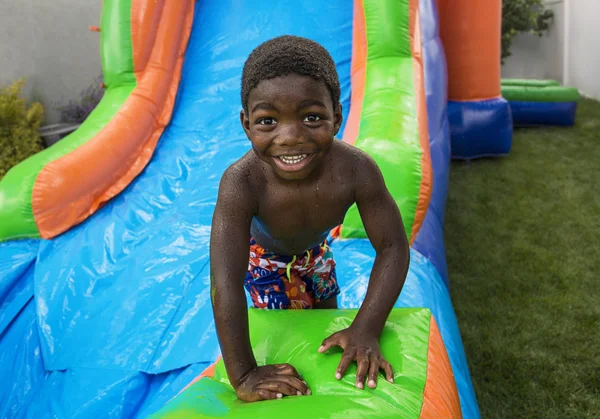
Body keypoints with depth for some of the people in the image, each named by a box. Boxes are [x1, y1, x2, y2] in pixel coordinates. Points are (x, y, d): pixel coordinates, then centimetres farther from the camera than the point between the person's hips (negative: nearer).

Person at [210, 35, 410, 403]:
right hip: (262, 252, -3)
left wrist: (366, 330, -36)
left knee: (326, 311, 22)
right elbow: (225, 286, -46)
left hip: (315, 247, 3)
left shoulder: (357, 170, -41)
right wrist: (243, 376, -45)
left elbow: (393, 248, -30)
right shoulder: (241, 184, -47)